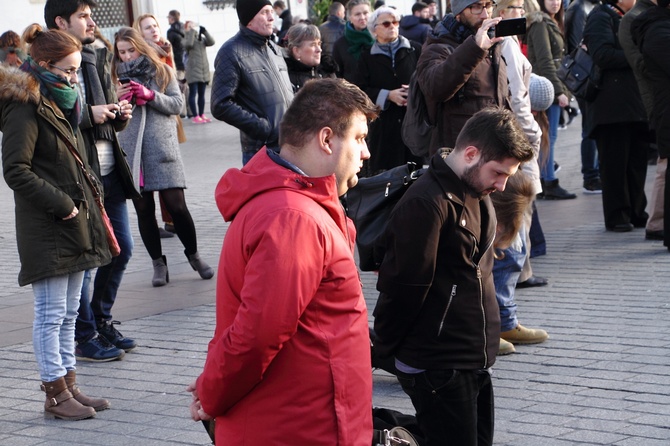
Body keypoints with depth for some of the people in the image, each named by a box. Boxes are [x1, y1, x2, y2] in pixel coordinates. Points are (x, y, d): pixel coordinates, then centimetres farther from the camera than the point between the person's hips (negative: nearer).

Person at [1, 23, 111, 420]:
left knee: (69, 313, 14)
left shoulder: (59, 103, 18)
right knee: (51, 314, -3)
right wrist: (60, 204, -19)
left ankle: (69, 386, 21)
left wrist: (87, 201, 11)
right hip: (46, 229, -10)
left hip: (74, 223, 10)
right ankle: (56, 395, 5)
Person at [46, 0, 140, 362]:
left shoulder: (97, 59, 13)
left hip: (109, 174, 8)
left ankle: (102, 321, 33)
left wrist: (119, 114, 1)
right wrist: (88, 115, -20)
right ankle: (86, 339, 15)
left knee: (122, 249, 15)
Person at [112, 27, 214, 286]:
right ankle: (158, 263, 16)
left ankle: (193, 255, 14)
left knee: (176, 204, -4)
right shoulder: (116, 77, 9)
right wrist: (117, 100, -11)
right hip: (130, 150, 2)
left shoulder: (162, 71, 8)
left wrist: (150, 95, -12)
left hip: (162, 146, -1)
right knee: (143, 209, 5)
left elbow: (177, 104, 1)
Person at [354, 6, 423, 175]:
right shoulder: (367, 56, 9)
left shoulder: (415, 50, 7)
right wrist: (388, 95, -10)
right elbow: (360, 90, 2)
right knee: (384, 170, -2)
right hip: (383, 124, 0)